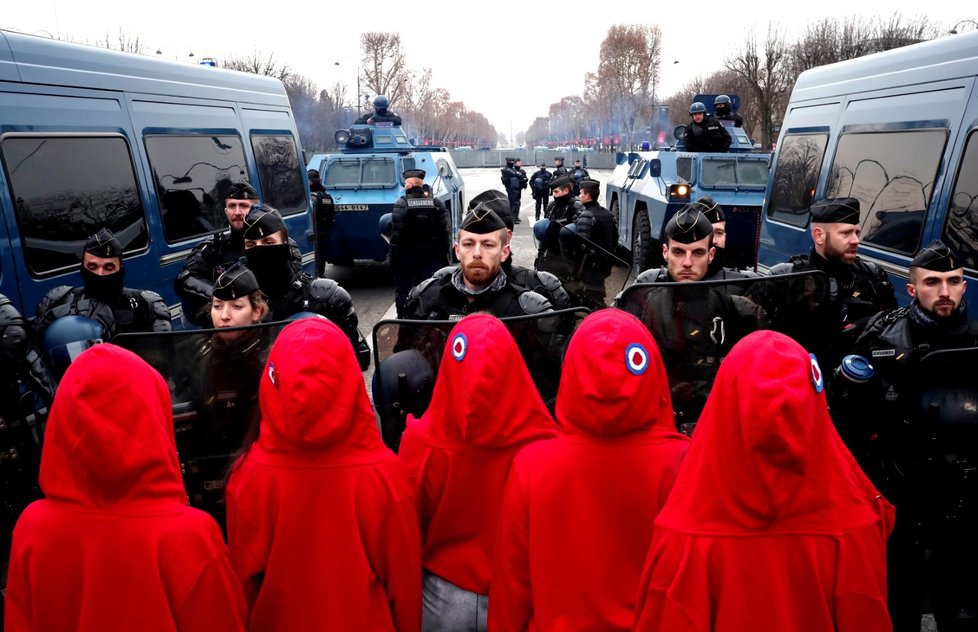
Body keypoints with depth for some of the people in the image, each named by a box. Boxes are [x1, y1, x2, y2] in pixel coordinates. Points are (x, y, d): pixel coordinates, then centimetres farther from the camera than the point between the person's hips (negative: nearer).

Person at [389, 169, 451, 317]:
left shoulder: (401, 204, -11)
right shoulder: (436, 204, 0)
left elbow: (396, 236, -13)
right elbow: (445, 233, 1)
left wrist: (393, 260, -7)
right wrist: (444, 256, 7)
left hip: (406, 256, -3)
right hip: (430, 256, 3)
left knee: (402, 289, 10)